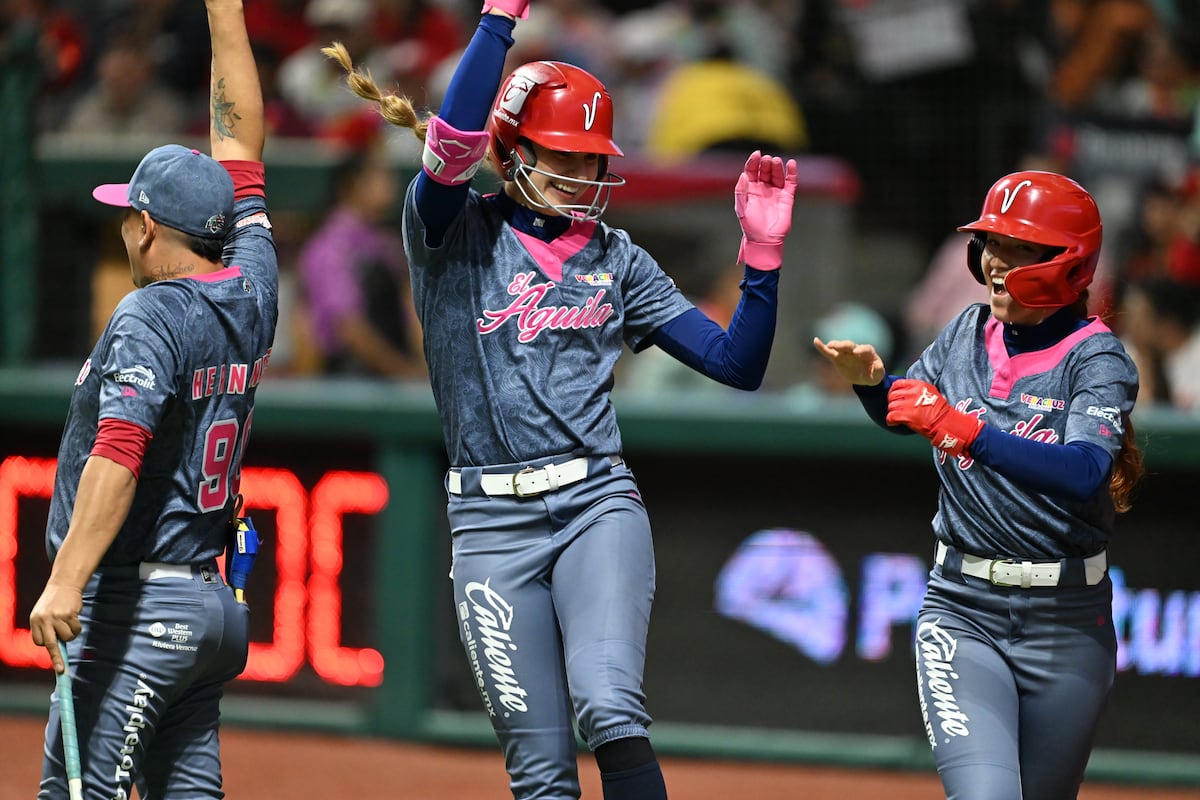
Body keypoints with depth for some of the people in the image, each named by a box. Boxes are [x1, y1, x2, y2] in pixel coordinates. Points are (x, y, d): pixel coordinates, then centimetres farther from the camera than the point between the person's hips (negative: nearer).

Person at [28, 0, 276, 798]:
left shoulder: (150, 318, -12)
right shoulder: (251, 295, 10)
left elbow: (119, 453, -24)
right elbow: (240, 140, 20)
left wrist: (67, 582, -30)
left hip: (137, 604, -9)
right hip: (217, 603, 9)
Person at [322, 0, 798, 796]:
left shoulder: (617, 260, 12)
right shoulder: (455, 231, 3)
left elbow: (737, 363, 10)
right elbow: (454, 138, -19)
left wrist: (764, 252, -3)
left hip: (597, 504, 1)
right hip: (492, 522, -1)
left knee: (610, 708, -24)